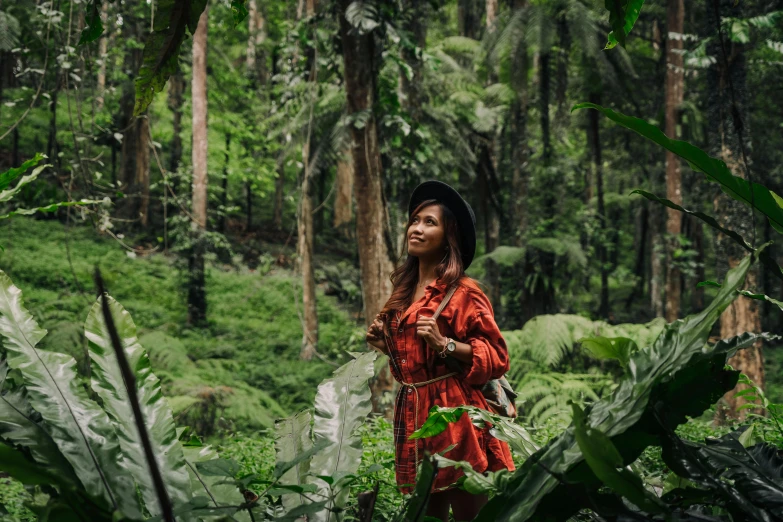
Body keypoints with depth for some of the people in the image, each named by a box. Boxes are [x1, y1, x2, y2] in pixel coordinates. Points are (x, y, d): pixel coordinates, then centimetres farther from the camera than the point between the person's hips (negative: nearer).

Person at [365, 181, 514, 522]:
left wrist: (444, 344, -21)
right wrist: (385, 345, 9)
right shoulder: (405, 292, 14)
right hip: (413, 415, 8)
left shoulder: (463, 292, -8)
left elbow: (496, 357, -11)